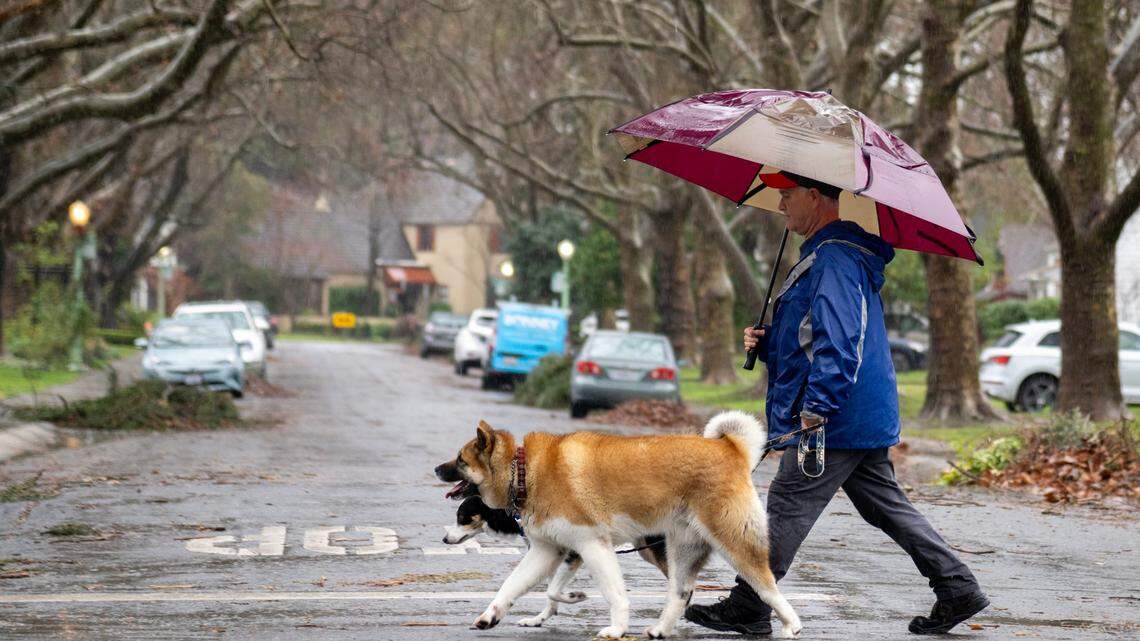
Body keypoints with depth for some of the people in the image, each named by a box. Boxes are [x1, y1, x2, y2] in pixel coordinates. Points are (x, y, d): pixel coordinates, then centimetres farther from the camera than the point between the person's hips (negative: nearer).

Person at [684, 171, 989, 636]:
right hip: (865, 421, 11)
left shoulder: (835, 259, -15)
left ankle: (746, 608, 0)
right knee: (887, 506, 12)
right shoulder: (823, 255, 20)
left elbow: (838, 340, -25)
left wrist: (816, 407, -28)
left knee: (787, 506, -5)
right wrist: (766, 342, 11)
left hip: (836, 421, -11)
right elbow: (809, 340, 29)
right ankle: (958, 589, 11)